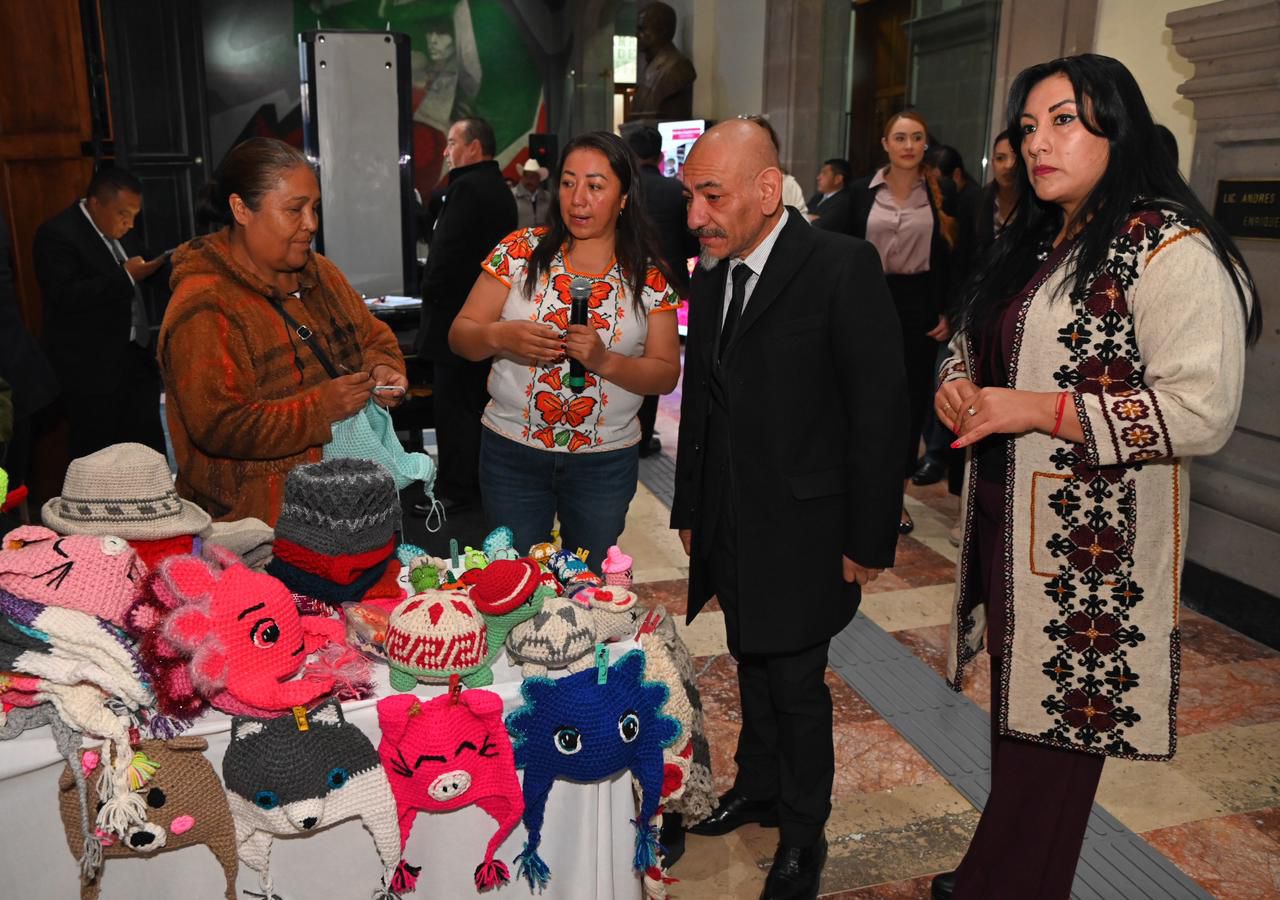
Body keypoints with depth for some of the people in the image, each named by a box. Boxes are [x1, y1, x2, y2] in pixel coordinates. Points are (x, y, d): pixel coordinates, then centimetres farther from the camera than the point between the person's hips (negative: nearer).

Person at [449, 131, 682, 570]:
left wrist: (604, 361, -21)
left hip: (606, 462, 0)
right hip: (512, 452, 0)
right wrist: (499, 336, -23)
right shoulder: (521, 250, -3)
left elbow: (666, 374, -4)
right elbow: (460, 335, -2)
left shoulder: (650, 277, -3)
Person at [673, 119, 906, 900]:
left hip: (803, 529, -5)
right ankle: (758, 787, 40)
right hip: (730, 530, 6)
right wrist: (690, 511, 13)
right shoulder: (711, 278, 7)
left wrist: (869, 540, -13)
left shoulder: (844, 267, -14)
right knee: (753, 667, 19)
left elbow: (880, 411, -14)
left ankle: (804, 834, 27)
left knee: (796, 679, 5)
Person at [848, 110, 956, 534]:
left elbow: (950, 259, 3)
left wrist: (947, 313, -3)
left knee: (911, 401, 6)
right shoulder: (862, 191, 2)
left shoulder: (940, 194, 1)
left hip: (918, 308, 0)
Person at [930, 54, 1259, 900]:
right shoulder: (1029, 242, 12)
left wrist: (1037, 410, -22)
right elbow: (979, 345, 23)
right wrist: (959, 384, 0)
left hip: (1092, 545, -8)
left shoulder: (1172, 249, -14)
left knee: (1055, 732, 5)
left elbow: (1201, 410, -20)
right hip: (1005, 522, 8)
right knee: (1018, 709, 19)